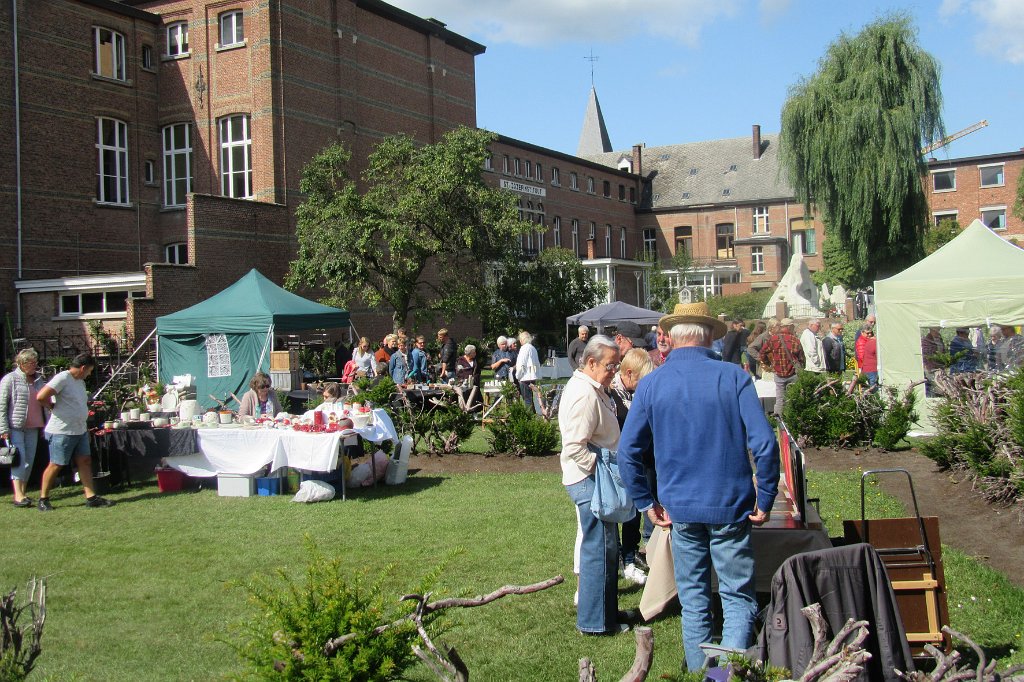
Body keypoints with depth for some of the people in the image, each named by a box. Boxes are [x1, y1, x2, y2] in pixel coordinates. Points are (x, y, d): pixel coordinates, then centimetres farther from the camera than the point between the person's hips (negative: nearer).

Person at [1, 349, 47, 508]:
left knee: (29, 460, 6)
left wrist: (46, 426, 16)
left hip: (33, 428, 6)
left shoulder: (39, 380, 12)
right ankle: (18, 495, -17)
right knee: (19, 459, -14)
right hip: (15, 427, -6)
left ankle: (22, 493, 14)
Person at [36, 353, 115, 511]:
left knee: (85, 461, 5)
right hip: (62, 431, -9)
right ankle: (43, 499, 12)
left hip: (80, 431, 9)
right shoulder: (62, 378, -15)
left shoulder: (80, 381, 14)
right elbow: (40, 397, -24)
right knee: (56, 465, 0)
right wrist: (54, 407, -7)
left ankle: (91, 497, 7)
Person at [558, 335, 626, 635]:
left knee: (602, 548, 18)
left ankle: (604, 612, 29)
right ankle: (596, 621, 6)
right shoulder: (585, 395, -21)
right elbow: (575, 448, -27)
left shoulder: (592, 389, 13)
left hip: (594, 479, 11)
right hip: (589, 481, -11)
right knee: (601, 549, -4)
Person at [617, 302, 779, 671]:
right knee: (738, 598, 8)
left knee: (693, 600, 15)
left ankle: (699, 671, 24)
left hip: (680, 508, 2)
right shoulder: (732, 376, -8)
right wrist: (765, 500, -4)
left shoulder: (651, 384, -1)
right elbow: (764, 444, -14)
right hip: (730, 506, -2)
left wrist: (646, 503, 7)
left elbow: (627, 453, -1)